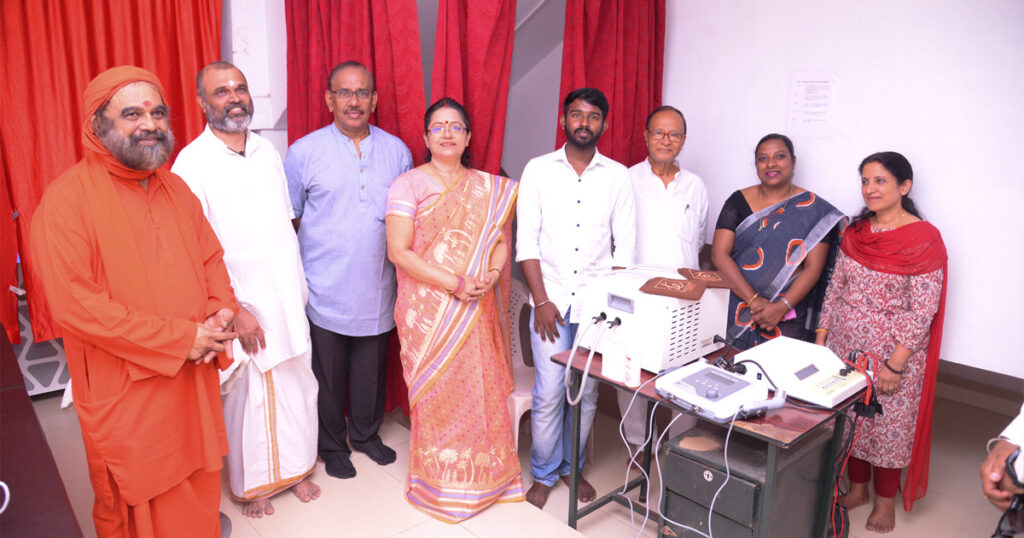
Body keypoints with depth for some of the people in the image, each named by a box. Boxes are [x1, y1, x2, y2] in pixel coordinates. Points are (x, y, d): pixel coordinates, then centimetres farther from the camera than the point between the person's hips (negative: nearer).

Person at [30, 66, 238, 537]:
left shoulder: (175, 188, 9)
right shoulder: (69, 198, -13)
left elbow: (211, 258, 15)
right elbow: (74, 303, -20)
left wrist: (222, 311, -6)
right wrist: (180, 338, -19)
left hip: (193, 381, 6)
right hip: (125, 395, -5)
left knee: (197, 489, 17)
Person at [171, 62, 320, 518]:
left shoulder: (267, 152, 7)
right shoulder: (193, 162, -11)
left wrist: (301, 287, 13)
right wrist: (234, 309, -16)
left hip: (287, 297, 5)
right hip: (240, 302, -5)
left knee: (294, 385, 13)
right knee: (247, 393, 7)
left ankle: (294, 467, 34)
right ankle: (251, 483, 28)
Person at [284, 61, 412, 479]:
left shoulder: (397, 151, 4)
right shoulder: (303, 152, -4)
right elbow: (287, 222, 0)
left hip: (377, 288, 3)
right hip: (325, 291, -2)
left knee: (371, 370, 16)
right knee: (328, 374, 11)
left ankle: (365, 433, 39)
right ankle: (332, 445, 33)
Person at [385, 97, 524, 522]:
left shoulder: (490, 188, 10)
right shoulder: (408, 184, -4)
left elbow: (500, 239, 10)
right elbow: (399, 251, -11)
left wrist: (491, 275, -12)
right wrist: (455, 284, -18)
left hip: (477, 310, 4)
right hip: (428, 310, -3)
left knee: (481, 388, 8)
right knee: (436, 392, 4)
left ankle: (484, 475, 27)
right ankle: (439, 484, 22)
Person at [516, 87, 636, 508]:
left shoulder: (617, 176, 5)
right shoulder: (538, 170, 2)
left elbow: (624, 247, 5)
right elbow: (527, 241, -2)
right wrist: (541, 299, -8)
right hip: (551, 300, -1)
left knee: (587, 391, 9)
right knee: (548, 393, 1)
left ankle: (573, 467, 29)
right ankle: (543, 473, 20)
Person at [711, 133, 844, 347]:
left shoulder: (813, 208, 2)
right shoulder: (739, 201, 5)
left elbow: (813, 267, -3)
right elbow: (719, 253, -4)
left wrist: (782, 306, -17)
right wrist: (753, 300, -15)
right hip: (735, 307, 1)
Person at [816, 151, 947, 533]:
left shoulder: (923, 238, -14)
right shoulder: (855, 232, 4)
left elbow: (923, 310, -16)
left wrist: (894, 365, -18)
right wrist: (821, 338, 7)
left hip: (893, 353, -5)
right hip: (845, 347, 5)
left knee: (888, 426, 9)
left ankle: (885, 501, 30)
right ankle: (857, 488, 36)